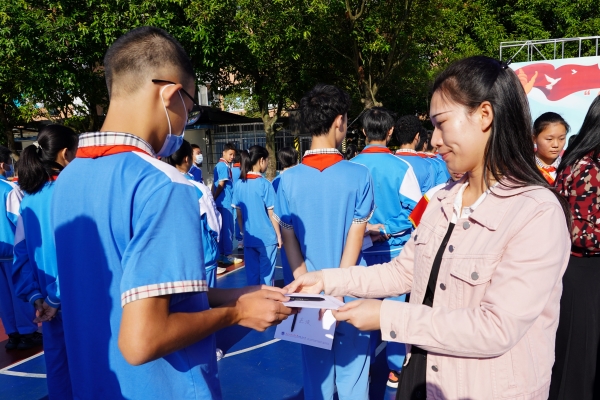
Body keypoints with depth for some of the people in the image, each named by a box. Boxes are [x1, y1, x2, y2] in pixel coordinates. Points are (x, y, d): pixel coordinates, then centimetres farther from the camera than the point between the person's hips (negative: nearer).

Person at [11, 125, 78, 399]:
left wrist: (35, 296, 2)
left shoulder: (29, 197, 4)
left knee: (57, 365, 18)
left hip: (48, 302, 6)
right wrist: (56, 299, -12)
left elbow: (21, 252, 4)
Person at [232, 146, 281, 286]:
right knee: (266, 275, 7)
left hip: (249, 238, 4)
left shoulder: (239, 184, 1)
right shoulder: (265, 184, -12)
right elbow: (271, 214, -9)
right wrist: (279, 235, 1)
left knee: (251, 274, 12)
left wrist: (244, 232, 16)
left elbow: (239, 214, 6)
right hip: (267, 238, -4)